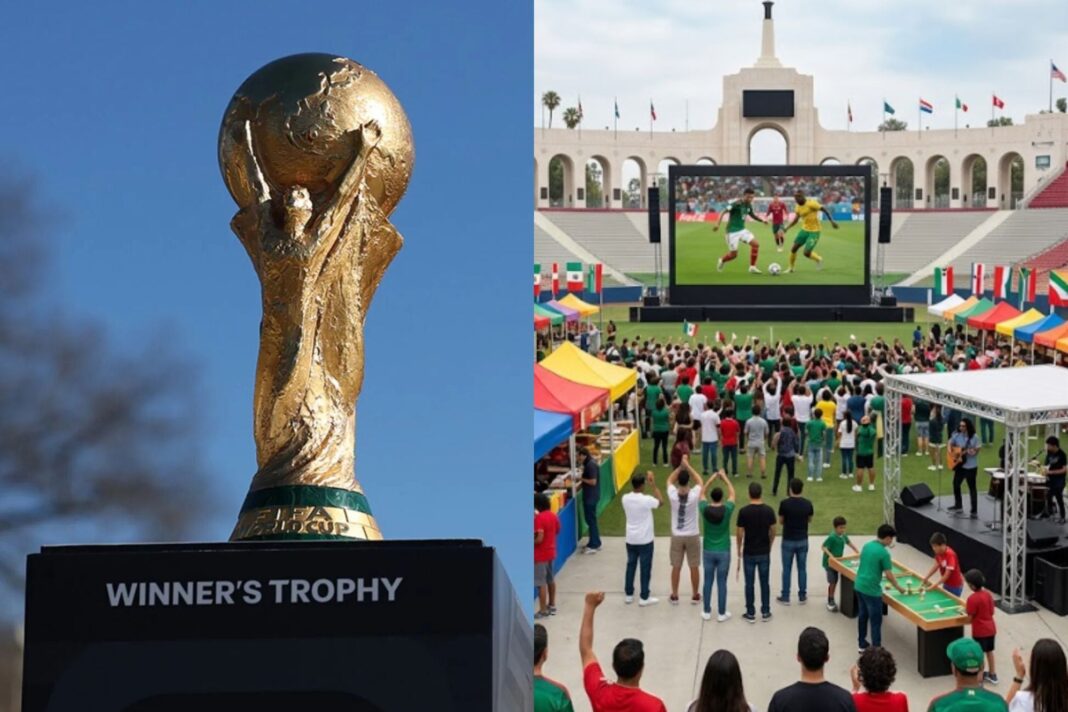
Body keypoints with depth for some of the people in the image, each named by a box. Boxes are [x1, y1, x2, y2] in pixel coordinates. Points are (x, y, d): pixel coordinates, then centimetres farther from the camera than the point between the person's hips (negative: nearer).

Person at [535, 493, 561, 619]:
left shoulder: (539, 518, -23)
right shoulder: (553, 516, 3)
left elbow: (539, 538, -27)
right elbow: (557, 530, 19)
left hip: (540, 554, -9)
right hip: (551, 551, 9)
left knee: (541, 582, -4)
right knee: (550, 579, 21)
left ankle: (543, 610, -2)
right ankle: (552, 605, 32)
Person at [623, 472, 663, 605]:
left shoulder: (625, 498, -7)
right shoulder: (646, 500, -21)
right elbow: (661, 501, -2)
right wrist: (653, 485, 0)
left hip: (630, 539, 5)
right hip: (645, 540, -5)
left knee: (631, 565, 16)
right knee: (645, 568, 5)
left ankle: (628, 594, 22)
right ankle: (644, 597, 10)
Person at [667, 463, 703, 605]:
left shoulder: (673, 495, -17)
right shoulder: (694, 495, -20)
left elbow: (670, 479, 4)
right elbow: (699, 481, 0)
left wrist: (680, 467, -2)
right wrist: (688, 466, 0)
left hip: (677, 536, 1)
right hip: (692, 536, -1)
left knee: (676, 567, 11)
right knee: (694, 567, 10)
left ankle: (674, 596, 17)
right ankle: (695, 596, 18)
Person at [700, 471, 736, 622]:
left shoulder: (705, 509, -12)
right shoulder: (727, 510, -15)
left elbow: (702, 492, 6)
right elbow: (732, 493, 3)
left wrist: (713, 478, 11)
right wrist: (724, 478, 12)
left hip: (708, 551, 1)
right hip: (723, 552, -1)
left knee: (708, 581, 11)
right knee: (722, 582, 5)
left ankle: (707, 612, 16)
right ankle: (721, 613, 11)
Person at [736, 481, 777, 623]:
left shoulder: (744, 511, -13)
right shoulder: (769, 511, -6)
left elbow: (740, 534, -7)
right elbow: (773, 532, 2)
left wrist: (739, 551, 6)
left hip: (749, 553, -2)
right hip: (764, 552, 2)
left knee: (749, 584, 6)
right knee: (764, 583, 11)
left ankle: (750, 614, 11)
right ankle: (765, 612, 16)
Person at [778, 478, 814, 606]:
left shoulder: (785, 503, -15)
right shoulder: (807, 504, -7)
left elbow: (781, 521, -4)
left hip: (788, 540, -2)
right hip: (802, 540, 2)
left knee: (787, 569, 7)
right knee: (802, 568, 11)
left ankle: (785, 597, 11)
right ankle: (802, 596, 16)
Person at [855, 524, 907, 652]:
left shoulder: (867, 546, 6)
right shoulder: (883, 553, -17)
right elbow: (889, 575, -13)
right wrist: (899, 588, 2)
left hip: (859, 586, 8)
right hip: (872, 590, -8)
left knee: (863, 616, 20)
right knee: (876, 621, 0)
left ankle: (862, 645, 30)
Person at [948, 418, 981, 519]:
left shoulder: (974, 437, -13)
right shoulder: (957, 435, -1)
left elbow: (977, 450, -7)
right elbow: (950, 443, 14)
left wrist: (974, 452, -29)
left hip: (971, 466, -6)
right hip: (960, 465, 6)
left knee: (972, 487, -2)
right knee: (956, 484, 17)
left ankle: (974, 511, 1)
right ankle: (958, 506, 36)